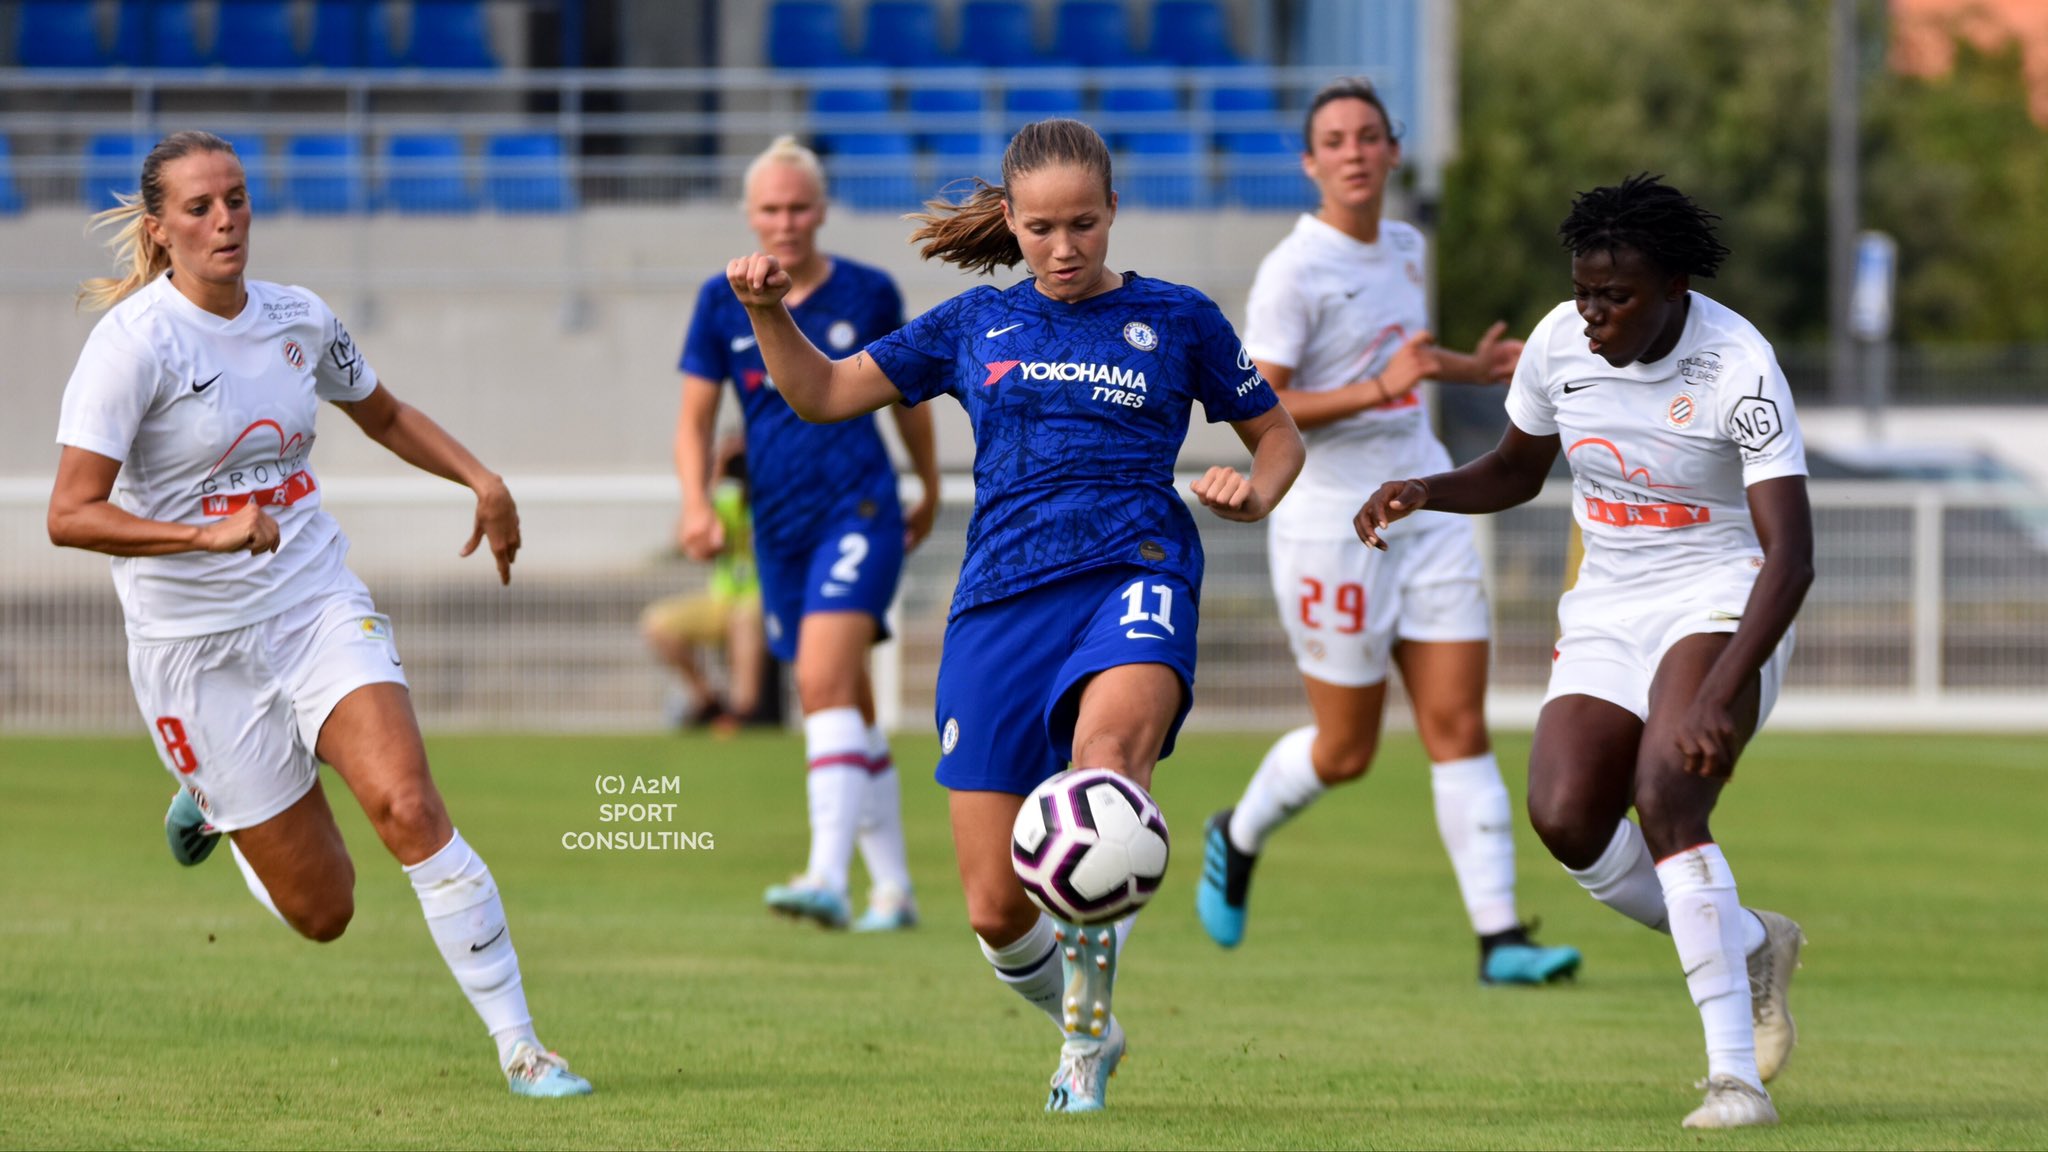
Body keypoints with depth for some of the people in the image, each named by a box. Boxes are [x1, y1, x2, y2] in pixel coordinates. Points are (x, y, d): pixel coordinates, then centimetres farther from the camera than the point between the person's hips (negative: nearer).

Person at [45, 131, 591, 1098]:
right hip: (196, 646, -3)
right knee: (322, 909, 0)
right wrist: (209, 534, -33)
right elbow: (70, 516, -22)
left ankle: (519, 1045, -15)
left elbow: (382, 414, 23)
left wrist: (481, 478, 8)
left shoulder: (299, 321, 2)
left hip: (318, 608, 3)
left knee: (409, 808, -22)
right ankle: (211, 803, 33)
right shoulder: (134, 342, -15)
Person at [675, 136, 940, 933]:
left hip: (859, 512, -4)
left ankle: (827, 880, -31)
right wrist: (696, 502, -11)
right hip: (779, 528, 4)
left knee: (824, 682, -22)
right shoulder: (723, 303, 3)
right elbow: (695, 419, 6)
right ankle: (893, 888, 20)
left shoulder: (867, 294, -1)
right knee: (852, 712, 10)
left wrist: (930, 492, 23)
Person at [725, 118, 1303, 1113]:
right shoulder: (975, 325, 17)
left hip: (1132, 573, -3)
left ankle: (1086, 1033, -34)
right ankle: (1085, 1027, 30)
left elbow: (1278, 438, 21)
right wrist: (769, 313, 3)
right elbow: (822, 394, 21)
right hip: (1002, 600, 3)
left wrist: (1252, 495, -1)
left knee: (1108, 740, -40)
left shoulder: (1176, 321, 12)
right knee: (997, 914, -3)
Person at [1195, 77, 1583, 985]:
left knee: (1460, 729, -4)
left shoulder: (1404, 248, 9)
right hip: (1331, 527, -6)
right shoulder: (1293, 272, -14)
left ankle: (1500, 937, -7)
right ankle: (1239, 837, 34)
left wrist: (1467, 369, 20)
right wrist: (1380, 388, -28)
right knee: (1345, 752, 4)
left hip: (1426, 514, 6)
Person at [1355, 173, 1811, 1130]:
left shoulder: (1738, 366, -22)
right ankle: (1749, 946, 13)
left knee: (1665, 796, -29)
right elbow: (1516, 472, 15)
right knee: (1567, 822, -14)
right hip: (1607, 609, 6)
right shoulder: (1560, 343, -4)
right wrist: (1425, 493, -7)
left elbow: (1790, 554, -28)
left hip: (1719, 601, -6)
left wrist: (1722, 692, -39)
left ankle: (1737, 1075, -26)